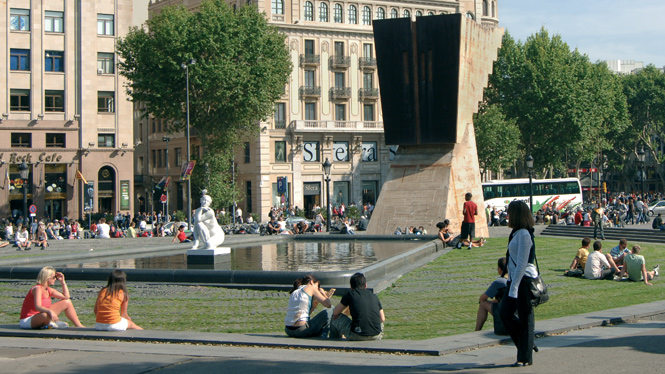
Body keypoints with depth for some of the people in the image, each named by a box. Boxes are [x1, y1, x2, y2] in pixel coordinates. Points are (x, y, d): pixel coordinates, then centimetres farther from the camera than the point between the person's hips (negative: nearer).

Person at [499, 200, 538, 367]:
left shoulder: (524, 234, -17)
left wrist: (514, 288, -21)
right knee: (505, 312, 8)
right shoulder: (517, 233, 14)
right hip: (514, 278, 10)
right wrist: (511, 285, 21)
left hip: (524, 280, -10)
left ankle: (525, 357, 8)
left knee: (525, 319, -1)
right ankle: (528, 345, 20)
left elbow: (521, 264, -20)